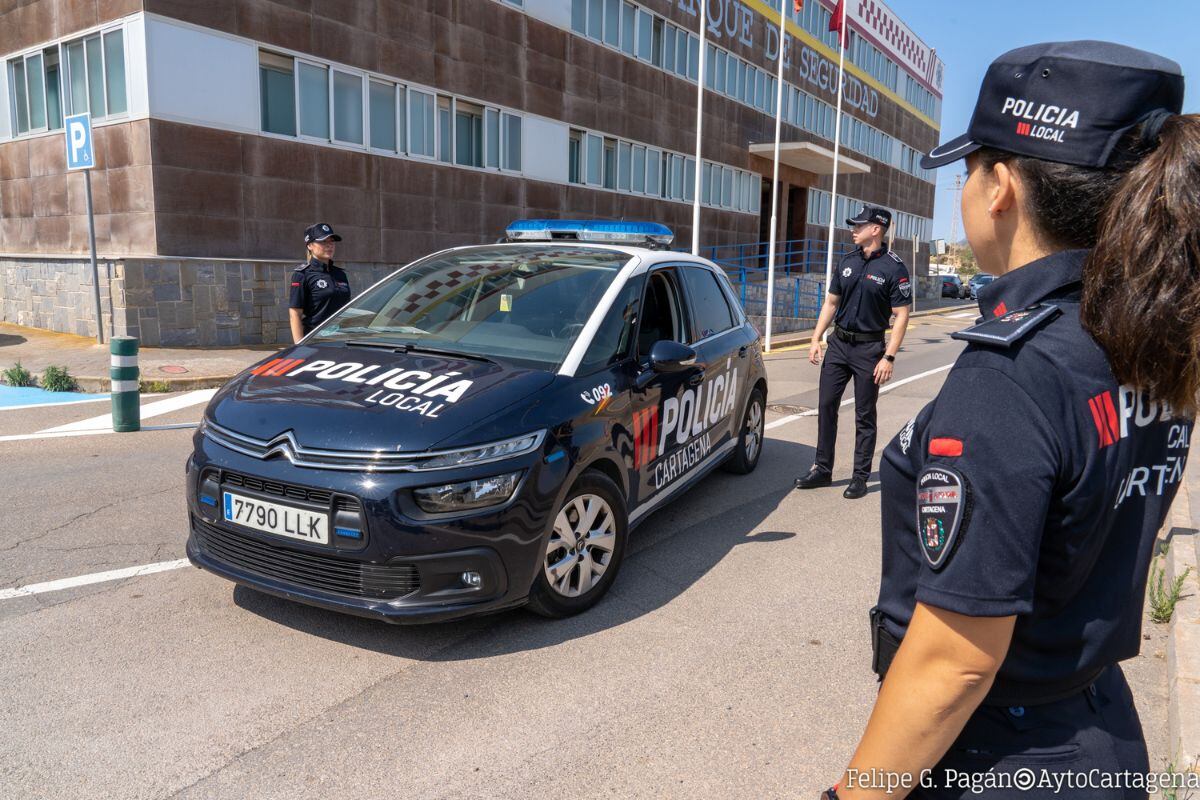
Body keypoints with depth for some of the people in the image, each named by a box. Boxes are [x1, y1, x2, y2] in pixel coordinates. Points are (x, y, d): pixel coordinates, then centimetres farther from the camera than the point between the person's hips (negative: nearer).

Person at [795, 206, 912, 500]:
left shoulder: (894, 267, -9)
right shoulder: (847, 261, 7)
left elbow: (901, 316, -10)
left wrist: (888, 357, -17)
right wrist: (816, 339, 7)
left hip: (869, 349, -5)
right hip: (838, 344, 5)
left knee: (864, 416, 4)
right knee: (826, 407, 6)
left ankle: (860, 477, 14)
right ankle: (822, 469, 17)